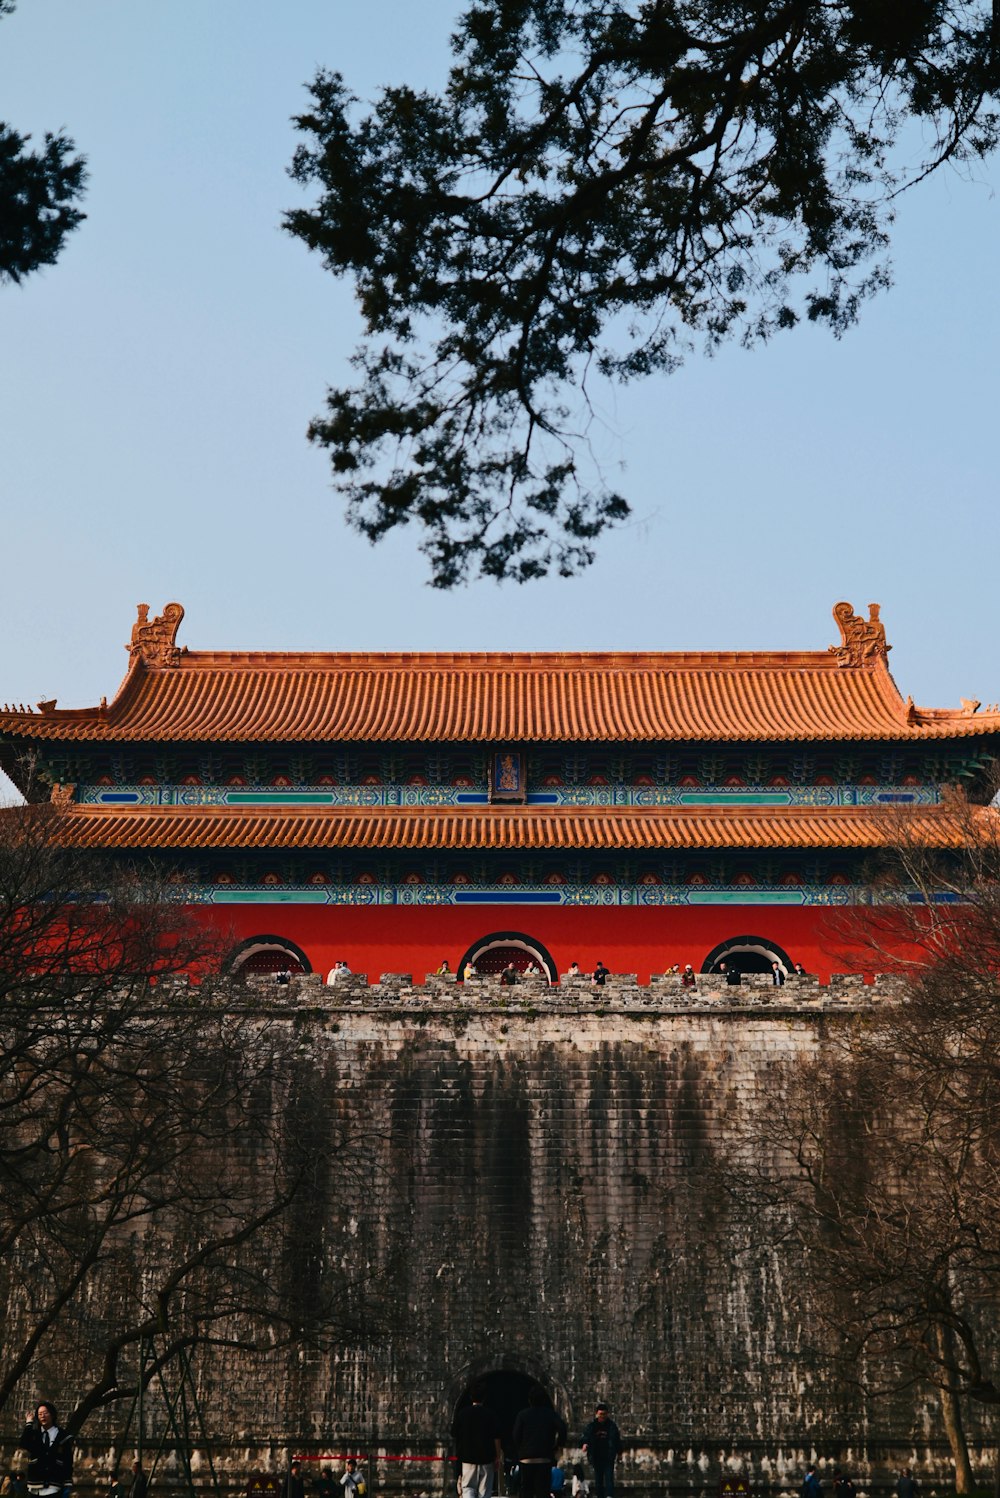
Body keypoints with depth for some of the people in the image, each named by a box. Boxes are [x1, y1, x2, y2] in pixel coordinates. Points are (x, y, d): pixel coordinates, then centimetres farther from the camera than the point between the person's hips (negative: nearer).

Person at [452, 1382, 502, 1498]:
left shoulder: (462, 1413, -1)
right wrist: (497, 1457, 2)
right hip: (486, 1458, -1)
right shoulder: (490, 1414, -5)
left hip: (467, 1457, 1)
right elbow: (496, 1438, -6)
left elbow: (454, 1435, 4)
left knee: (468, 1487, 7)